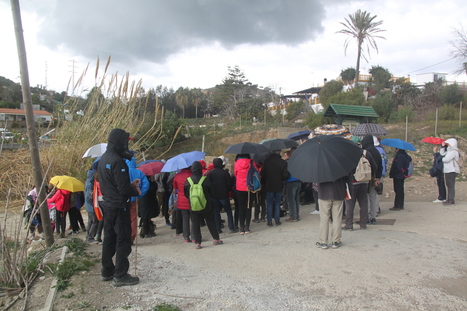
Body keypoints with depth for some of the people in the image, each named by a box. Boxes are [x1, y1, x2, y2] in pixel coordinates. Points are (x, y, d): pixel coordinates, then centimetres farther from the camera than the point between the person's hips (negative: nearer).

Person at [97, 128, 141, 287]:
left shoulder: (103, 159, 10)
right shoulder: (117, 161, -21)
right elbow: (123, 188, -22)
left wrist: (130, 185, 11)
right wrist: (136, 191, -4)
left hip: (108, 205, 10)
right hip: (119, 207, -9)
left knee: (109, 238, 17)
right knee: (123, 240, -1)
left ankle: (107, 271, 27)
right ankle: (120, 275, 5)